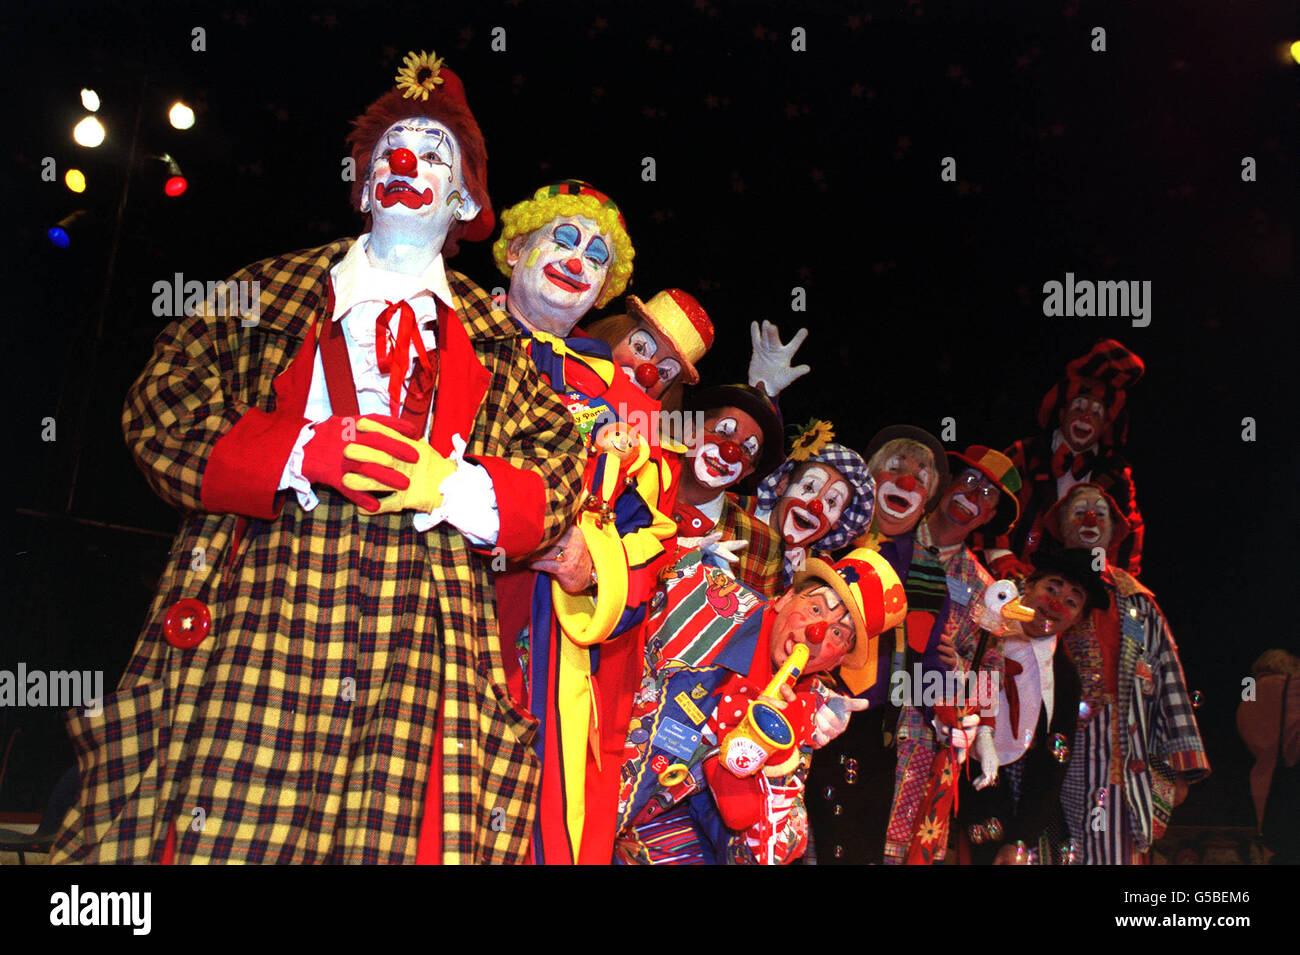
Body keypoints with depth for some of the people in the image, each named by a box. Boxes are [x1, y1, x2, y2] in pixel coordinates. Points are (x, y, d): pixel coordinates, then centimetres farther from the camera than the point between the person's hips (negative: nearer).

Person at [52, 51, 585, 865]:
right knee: (224, 832, -9)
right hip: (258, 616, 0)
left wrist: (458, 487, -6)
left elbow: (562, 468, 13)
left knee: (408, 837, -8)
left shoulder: (493, 338, 21)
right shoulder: (269, 293, 19)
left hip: (427, 637, 1)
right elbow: (159, 407, 9)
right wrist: (301, 453, -7)